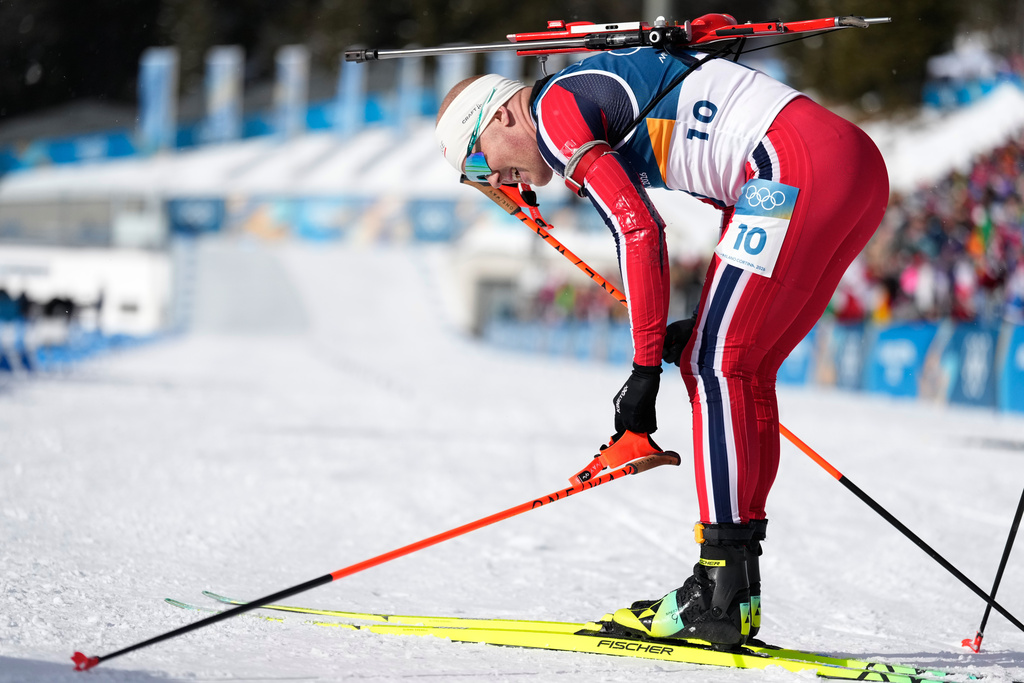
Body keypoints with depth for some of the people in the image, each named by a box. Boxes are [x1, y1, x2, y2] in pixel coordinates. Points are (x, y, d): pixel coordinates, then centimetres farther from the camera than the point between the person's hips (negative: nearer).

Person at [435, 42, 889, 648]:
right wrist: (708, 322, 22)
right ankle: (734, 591, 13)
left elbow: (639, 229, -11)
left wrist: (647, 365, -8)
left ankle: (722, 602, -10)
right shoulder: (604, 94, 28)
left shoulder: (555, 106, 0)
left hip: (798, 163, -10)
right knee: (744, 371, 13)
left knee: (714, 363, -7)